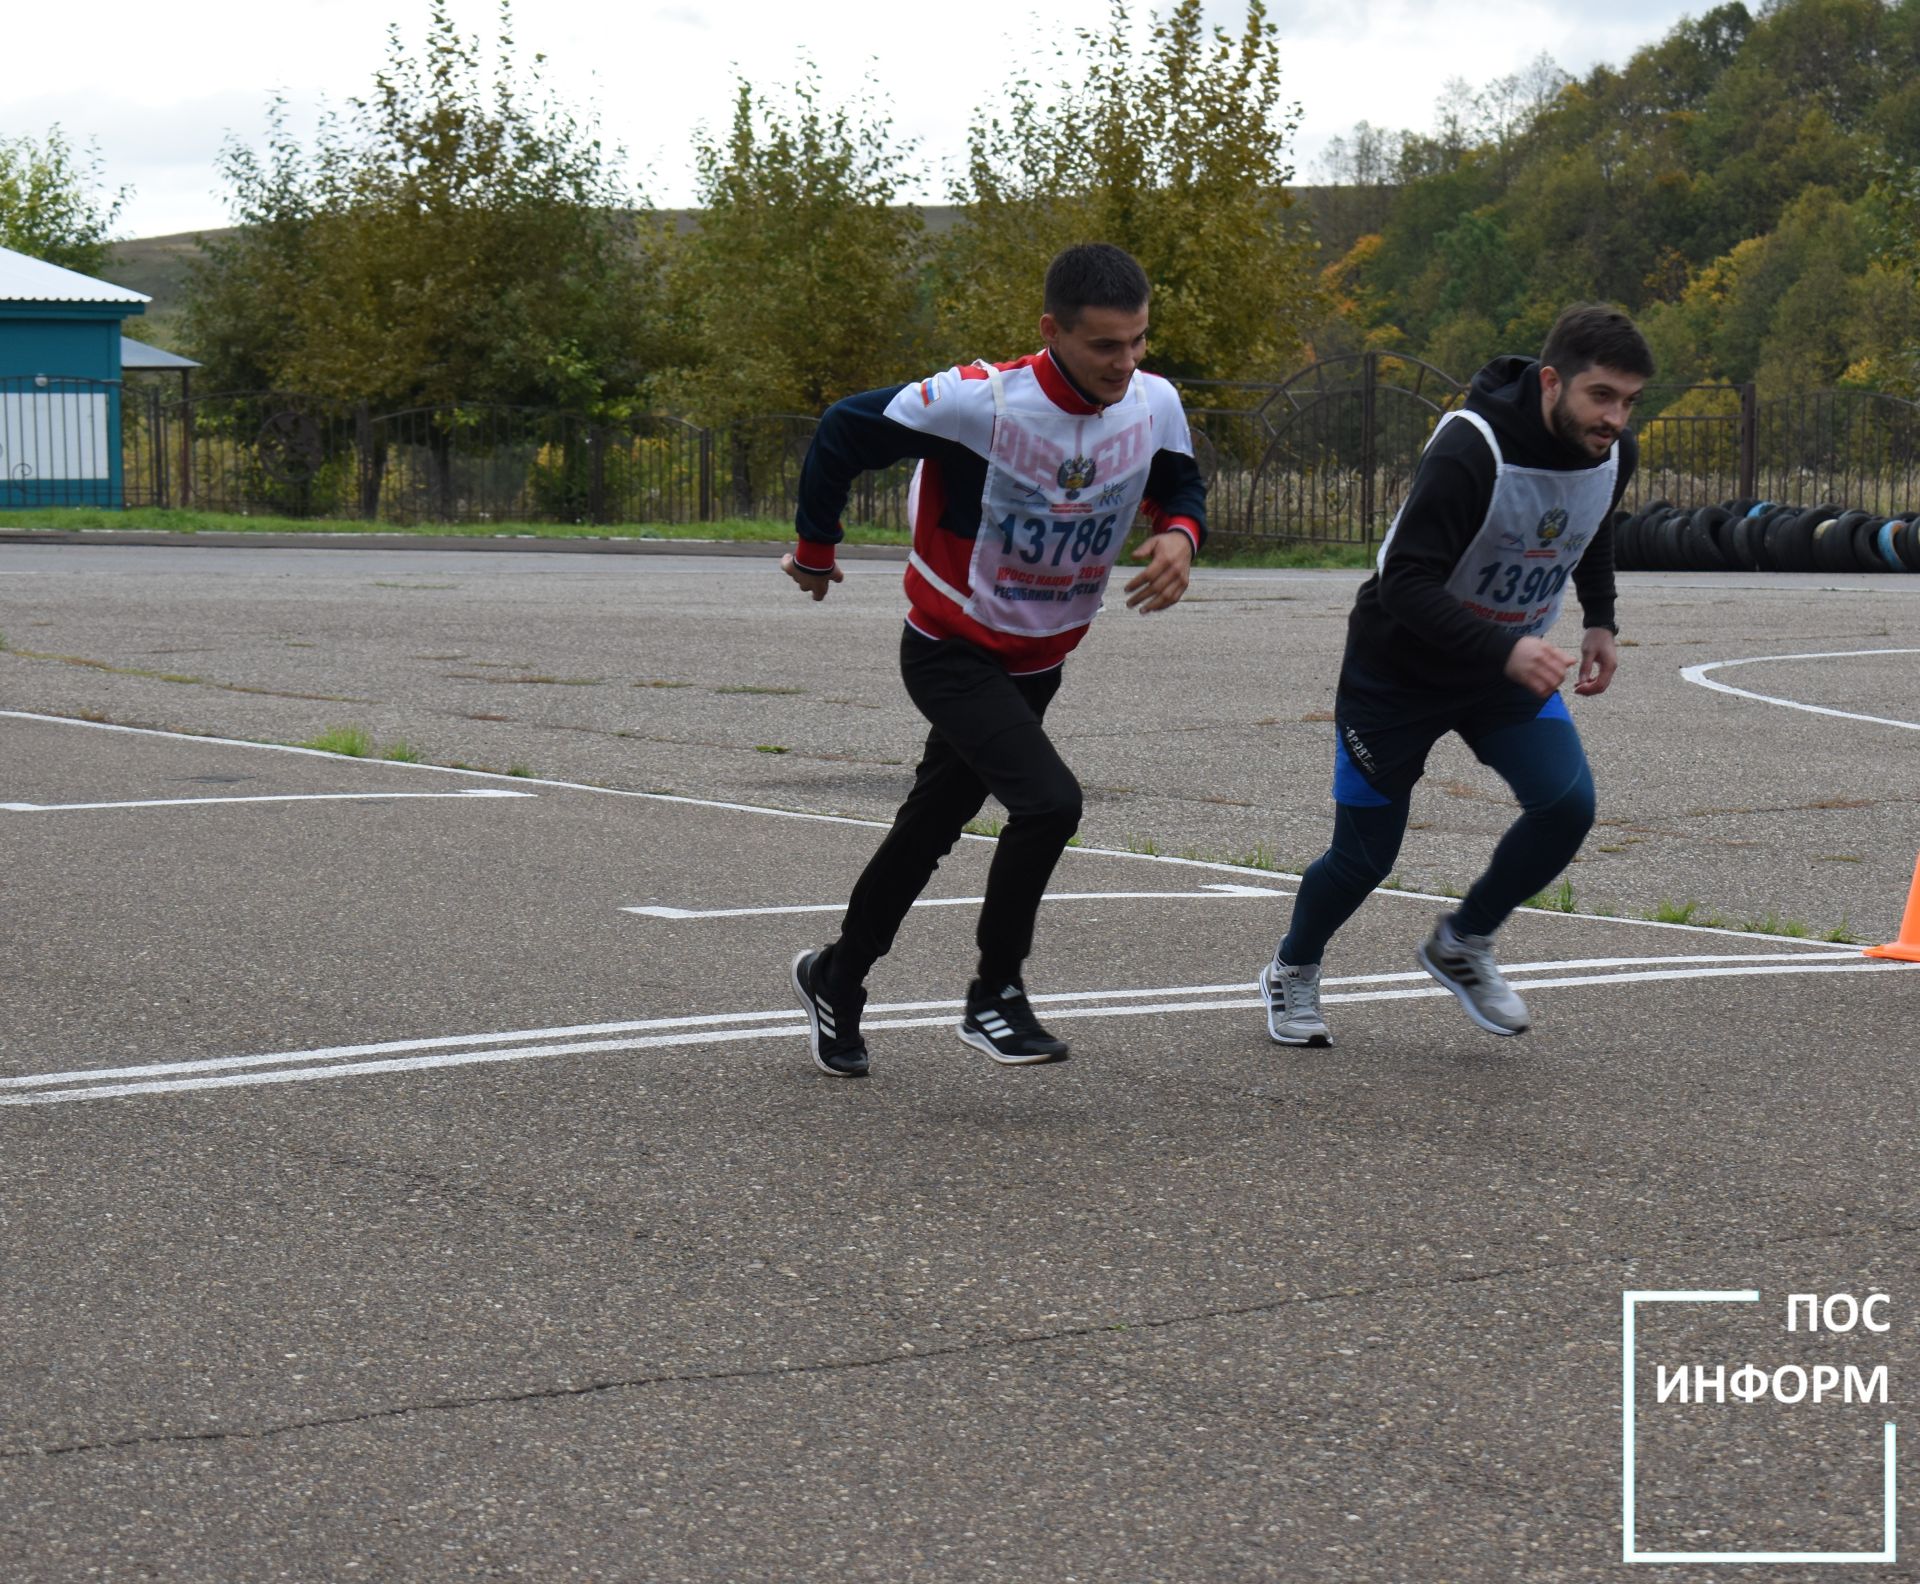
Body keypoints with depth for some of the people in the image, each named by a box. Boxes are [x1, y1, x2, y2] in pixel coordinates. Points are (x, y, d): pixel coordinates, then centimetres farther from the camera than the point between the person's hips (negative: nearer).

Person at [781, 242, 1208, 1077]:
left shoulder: (1155, 405, -13)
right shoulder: (981, 399, -28)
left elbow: (1180, 486, 7)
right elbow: (845, 431, -15)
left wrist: (1180, 534, -19)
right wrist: (815, 551, -1)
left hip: (1037, 663, 6)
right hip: (952, 653, -6)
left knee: (931, 828, 20)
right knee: (1050, 801, -25)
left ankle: (835, 979, 41)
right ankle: (994, 996, -5)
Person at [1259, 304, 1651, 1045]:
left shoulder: (1612, 453, -11)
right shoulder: (1468, 450, -32)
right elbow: (1407, 583, -37)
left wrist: (1600, 619, 9)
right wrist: (1506, 651, -47)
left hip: (1508, 662, 5)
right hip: (1399, 667, -5)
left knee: (1567, 803, -16)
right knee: (1367, 852, 2)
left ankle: (1462, 944, 9)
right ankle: (1292, 971, 33)